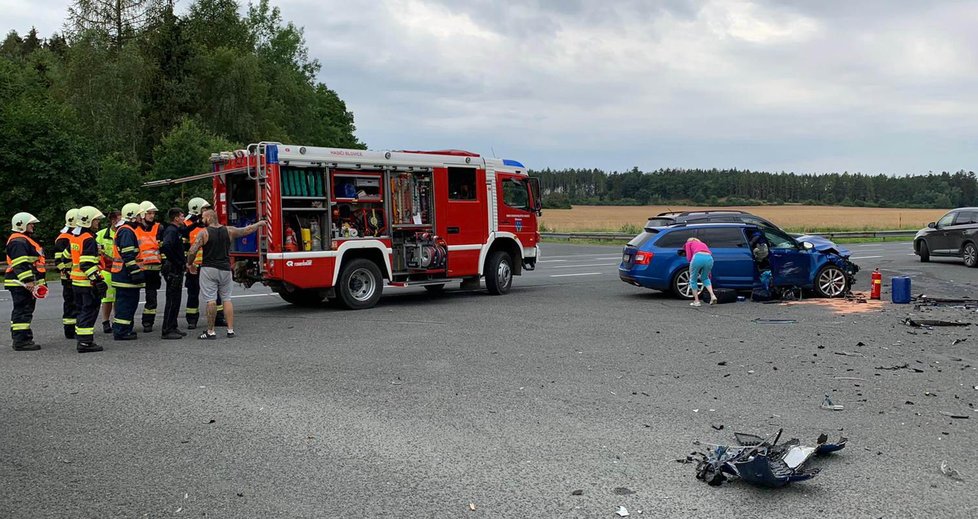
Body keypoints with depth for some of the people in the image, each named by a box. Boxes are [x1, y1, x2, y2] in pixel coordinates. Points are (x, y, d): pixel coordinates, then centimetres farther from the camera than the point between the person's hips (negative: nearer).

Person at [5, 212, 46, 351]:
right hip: (20, 283, -11)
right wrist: (28, 281, -26)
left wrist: (38, 281, 29)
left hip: (26, 283, 11)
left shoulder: (24, 240, 22)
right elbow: (20, 264, -23)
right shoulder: (18, 241, -14)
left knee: (23, 310, 16)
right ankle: (21, 341, -10)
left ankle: (20, 339, 24)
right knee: (23, 311, -11)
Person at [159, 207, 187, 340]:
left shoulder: (175, 230, 14)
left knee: (175, 299, 15)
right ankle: (167, 330, -3)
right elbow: (165, 246, -33)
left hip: (176, 270, 10)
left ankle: (173, 327, 23)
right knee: (172, 300, -7)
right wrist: (176, 262, -25)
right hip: (173, 270, -10)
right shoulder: (171, 231, -16)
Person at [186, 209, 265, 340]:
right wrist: (260, 223, 33)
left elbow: (192, 251, -11)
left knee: (211, 300, -4)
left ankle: (210, 331, -2)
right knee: (226, 299, 11)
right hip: (225, 269, 4)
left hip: (209, 269, -4)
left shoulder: (204, 233, -6)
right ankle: (230, 330, 9)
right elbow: (247, 230, 17)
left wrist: (189, 264, 7)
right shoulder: (229, 231, 4)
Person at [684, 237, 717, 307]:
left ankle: (696, 301, 19)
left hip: (698, 257, -4)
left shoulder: (689, 243, 27)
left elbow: (689, 257, 11)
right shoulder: (703, 244, 39)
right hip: (709, 258, 5)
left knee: (693, 280, 18)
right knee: (705, 278, 30)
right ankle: (712, 295, 12)